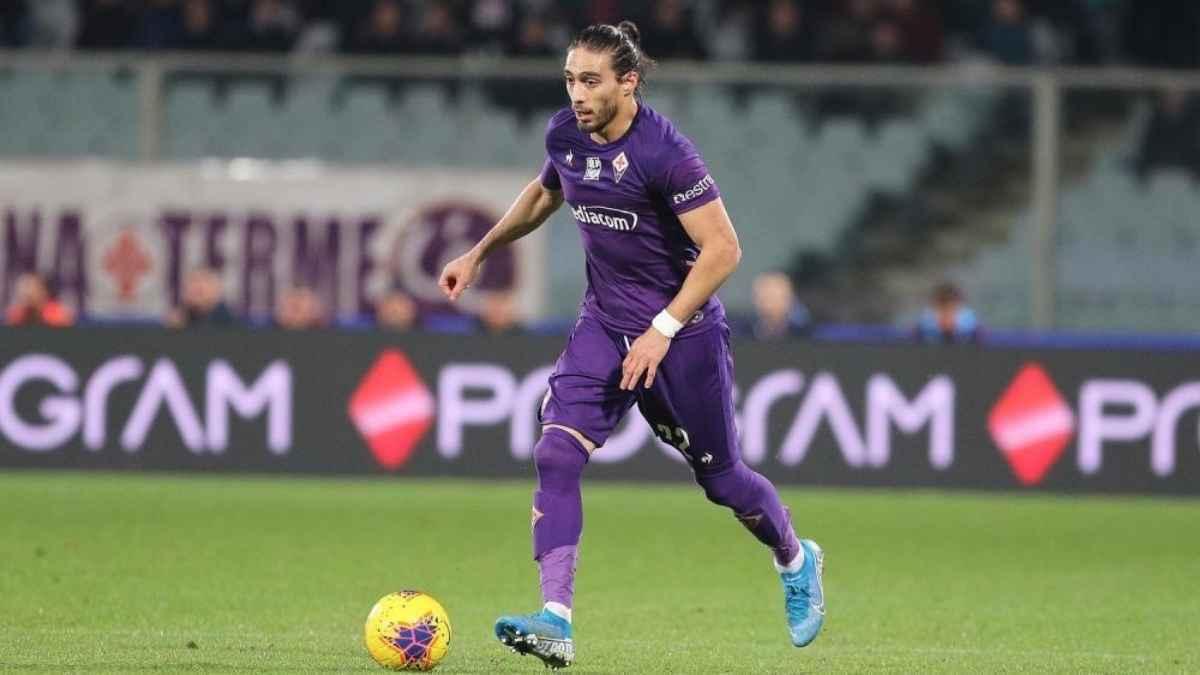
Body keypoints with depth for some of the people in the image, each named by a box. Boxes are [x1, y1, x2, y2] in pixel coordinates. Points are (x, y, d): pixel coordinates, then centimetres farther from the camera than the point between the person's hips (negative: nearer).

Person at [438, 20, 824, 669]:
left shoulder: (665, 152, -22)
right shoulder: (565, 134, -2)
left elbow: (722, 249, -21)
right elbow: (542, 193, 22)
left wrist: (662, 330, -24)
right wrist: (477, 254, 22)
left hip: (683, 330, -5)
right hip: (603, 324, 5)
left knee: (720, 476, 9)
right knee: (556, 454, -16)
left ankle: (796, 563, 41)